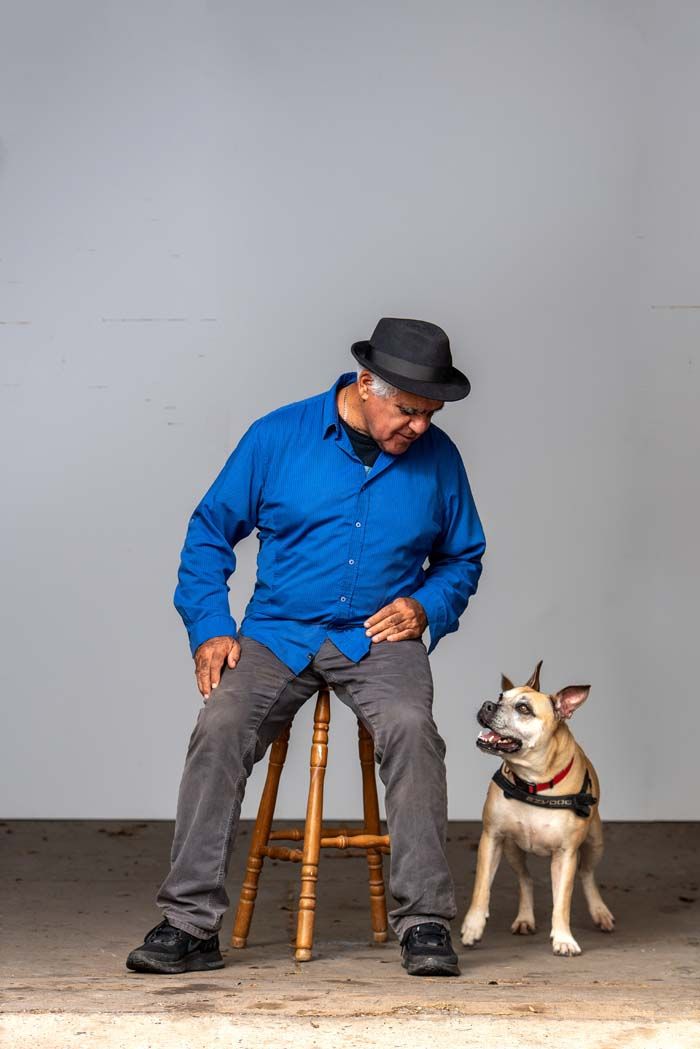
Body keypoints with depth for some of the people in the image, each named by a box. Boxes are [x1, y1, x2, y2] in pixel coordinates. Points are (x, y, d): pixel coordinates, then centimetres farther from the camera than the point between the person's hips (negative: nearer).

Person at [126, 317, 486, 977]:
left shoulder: (437, 457, 5)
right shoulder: (278, 437, 0)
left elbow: (462, 558, 19)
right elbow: (210, 530, 7)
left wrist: (427, 607, -2)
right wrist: (209, 628, -4)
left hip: (379, 637, 0)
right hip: (278, 633, 0)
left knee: (409, 728, -31)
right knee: (220, 729, -26)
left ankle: (425, 923, -25)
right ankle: (189, 924, -21)